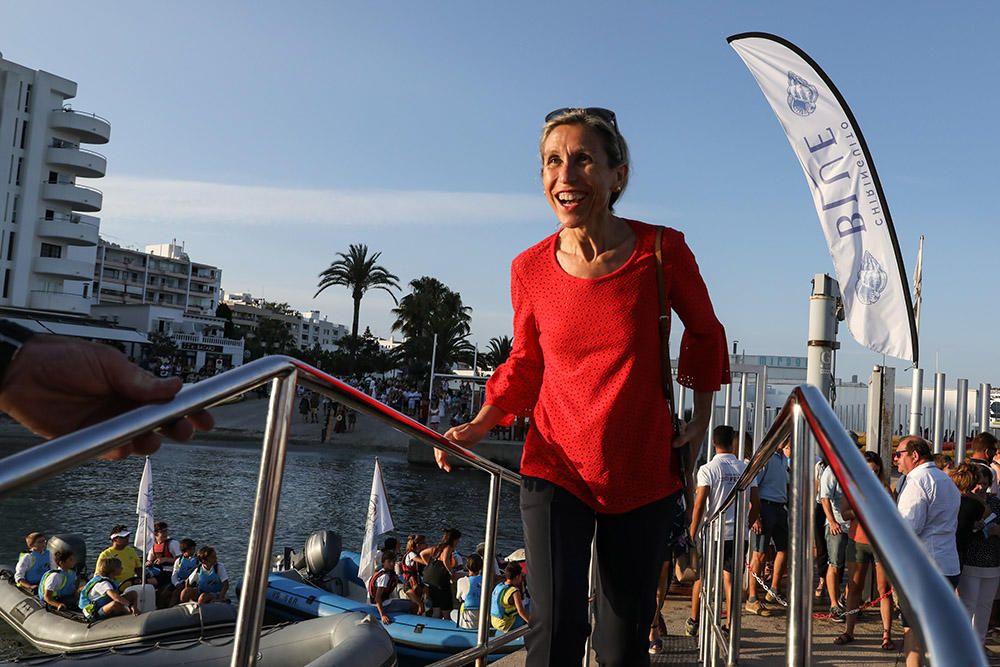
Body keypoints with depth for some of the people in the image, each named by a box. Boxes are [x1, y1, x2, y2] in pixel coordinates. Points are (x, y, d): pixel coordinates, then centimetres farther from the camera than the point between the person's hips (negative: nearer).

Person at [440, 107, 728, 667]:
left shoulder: (662, 250, -10)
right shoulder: (530, 269, -5)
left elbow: (704, 333, 9)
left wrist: (702, 417, 8)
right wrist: (480, 425, -5)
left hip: (644, 474, 0)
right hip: (556, 468, 0)